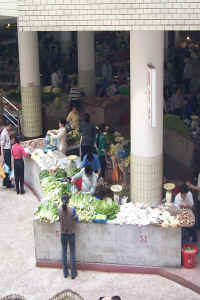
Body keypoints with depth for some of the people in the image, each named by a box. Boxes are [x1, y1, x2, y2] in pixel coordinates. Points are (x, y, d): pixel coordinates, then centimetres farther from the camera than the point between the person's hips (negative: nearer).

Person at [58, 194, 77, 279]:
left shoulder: (59, 210, -12)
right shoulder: (72, 210, -18)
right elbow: (76, 219, -3)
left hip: (63, 234, 2)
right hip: (71, 234, -2)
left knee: (64, 253, 15)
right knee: (72, 253, 10)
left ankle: (65, 272, 24)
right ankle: (73, 273, 18)